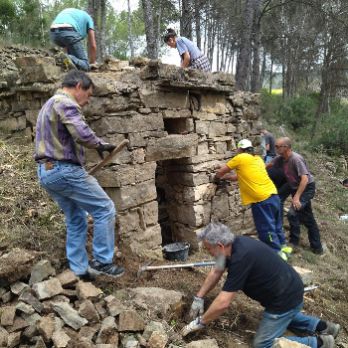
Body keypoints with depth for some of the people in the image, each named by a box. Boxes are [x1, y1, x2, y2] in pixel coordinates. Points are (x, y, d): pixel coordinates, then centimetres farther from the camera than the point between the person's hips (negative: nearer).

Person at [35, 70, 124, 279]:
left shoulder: (49, 105, 24)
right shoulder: (66, 103, -10)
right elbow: (83, 134, -25)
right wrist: (101, 145, -6)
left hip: (47, 171, 11)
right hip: (64, 170, -11)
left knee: (76, 220, 16)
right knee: (105, 209, -2)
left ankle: (80, 269, 20)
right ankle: (102, 261, 5)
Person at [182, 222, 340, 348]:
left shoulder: (241, 258, -32)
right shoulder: (234, 245, -4)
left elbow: (223, 303, -27)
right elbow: (216, 272, 11)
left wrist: (200, 322, -13)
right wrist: (199, 298, 10)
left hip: (286, 298, -10)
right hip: (289, 288, 10)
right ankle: (320, 326, 30)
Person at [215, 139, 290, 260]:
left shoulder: (240, 158, -3)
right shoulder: (257, 158, 18)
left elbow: (220, 172, 6)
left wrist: (218, 177, 28)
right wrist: (228, 177, 33)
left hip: (261, 199, -8)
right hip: (273, 195, 8)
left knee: (266, 229, 3)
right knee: (276, 225, 22)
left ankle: (277, 253, 10)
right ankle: (283, 246, 35)